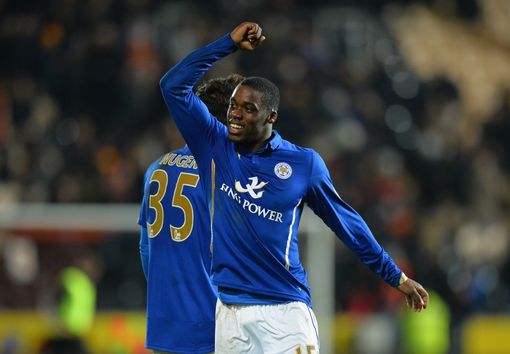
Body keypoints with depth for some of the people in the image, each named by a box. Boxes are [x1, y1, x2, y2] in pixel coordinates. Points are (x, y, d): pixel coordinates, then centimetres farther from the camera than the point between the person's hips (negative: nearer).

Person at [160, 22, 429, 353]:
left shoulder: (303, 163, 2)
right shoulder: (214, 146, 6)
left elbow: (346, 221, 11)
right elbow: (174, 85, 1)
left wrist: (396, 277, 14)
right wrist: (230, 43, -2)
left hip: (284, 313, -2)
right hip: (229, 311, 2)